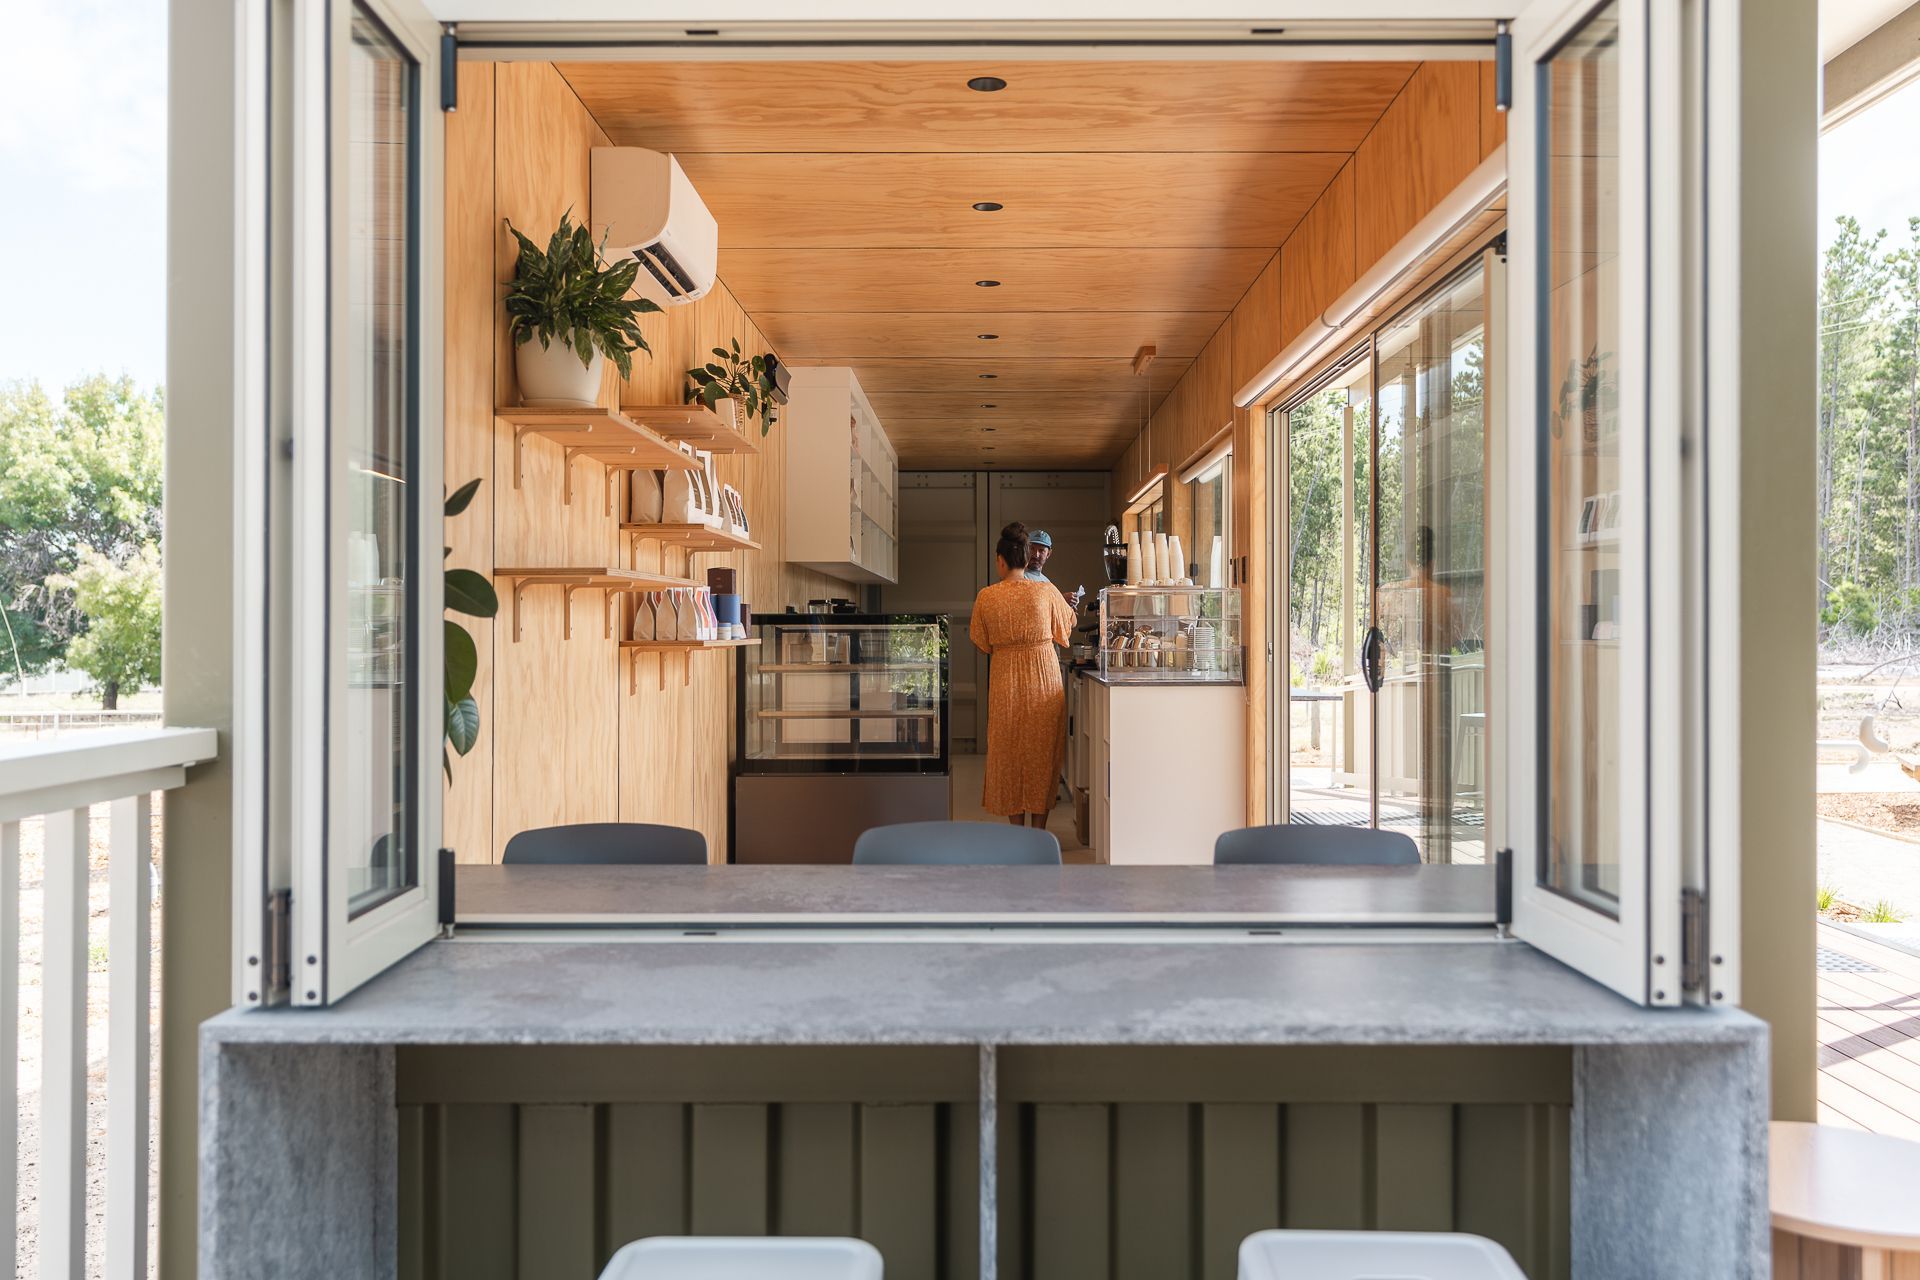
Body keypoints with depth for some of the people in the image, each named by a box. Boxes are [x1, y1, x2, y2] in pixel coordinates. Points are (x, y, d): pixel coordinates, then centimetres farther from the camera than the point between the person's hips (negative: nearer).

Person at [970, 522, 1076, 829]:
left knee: (1009, 756, 11)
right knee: (1042, 756, 9)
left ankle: (1017, 830, 16)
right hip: (1046, 681, 0)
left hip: (1006, 684, 0)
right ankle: (1039, 831, 12)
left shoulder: (986, 597, -6)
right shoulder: (1047, 591, -6)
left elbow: (982, 646, 3)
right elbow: (1068, 628, 10)